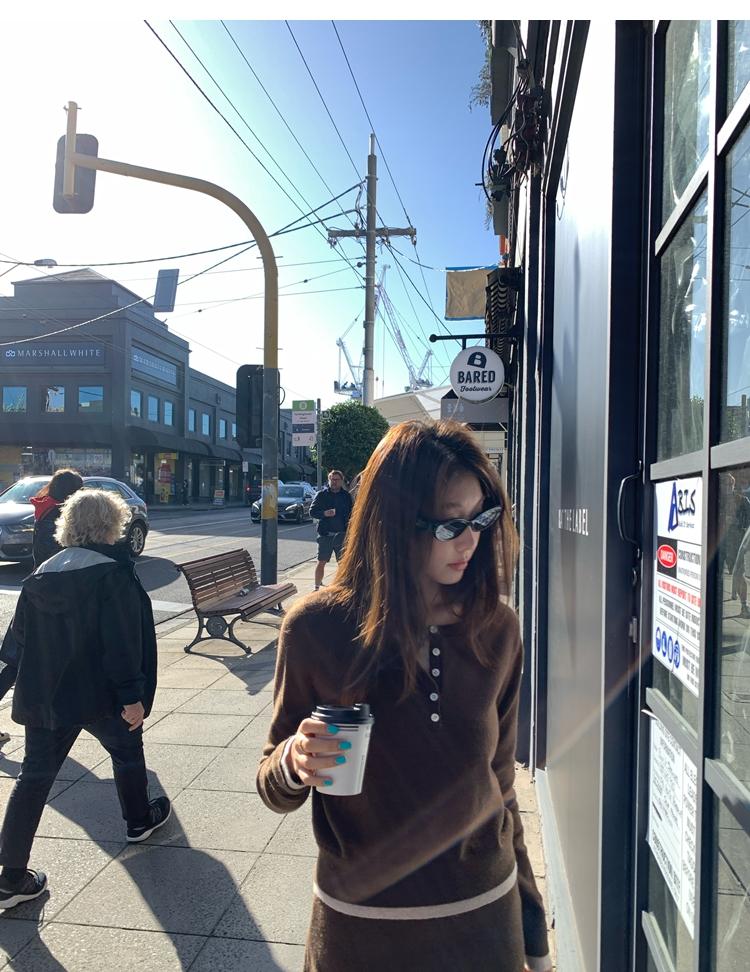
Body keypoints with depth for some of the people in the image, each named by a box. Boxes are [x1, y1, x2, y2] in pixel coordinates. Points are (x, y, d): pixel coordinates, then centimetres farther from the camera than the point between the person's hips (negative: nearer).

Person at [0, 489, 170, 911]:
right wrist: (133, 696, -18)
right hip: (99, 694, -5)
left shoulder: (41, 574, 5)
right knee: (127, 750, 21)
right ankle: (140, 820, 40)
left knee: (34, 777, 11)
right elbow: (122, 643, -21)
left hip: (44, 697, 5)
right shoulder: (112, 573, -17)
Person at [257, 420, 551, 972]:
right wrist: (294, 764, -28)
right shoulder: (316, 630, -17)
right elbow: (277, 792, -5)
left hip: (484, 913, 2)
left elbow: (498, 783, 2)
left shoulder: (496, 630, -9)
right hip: (362, 924, -1)